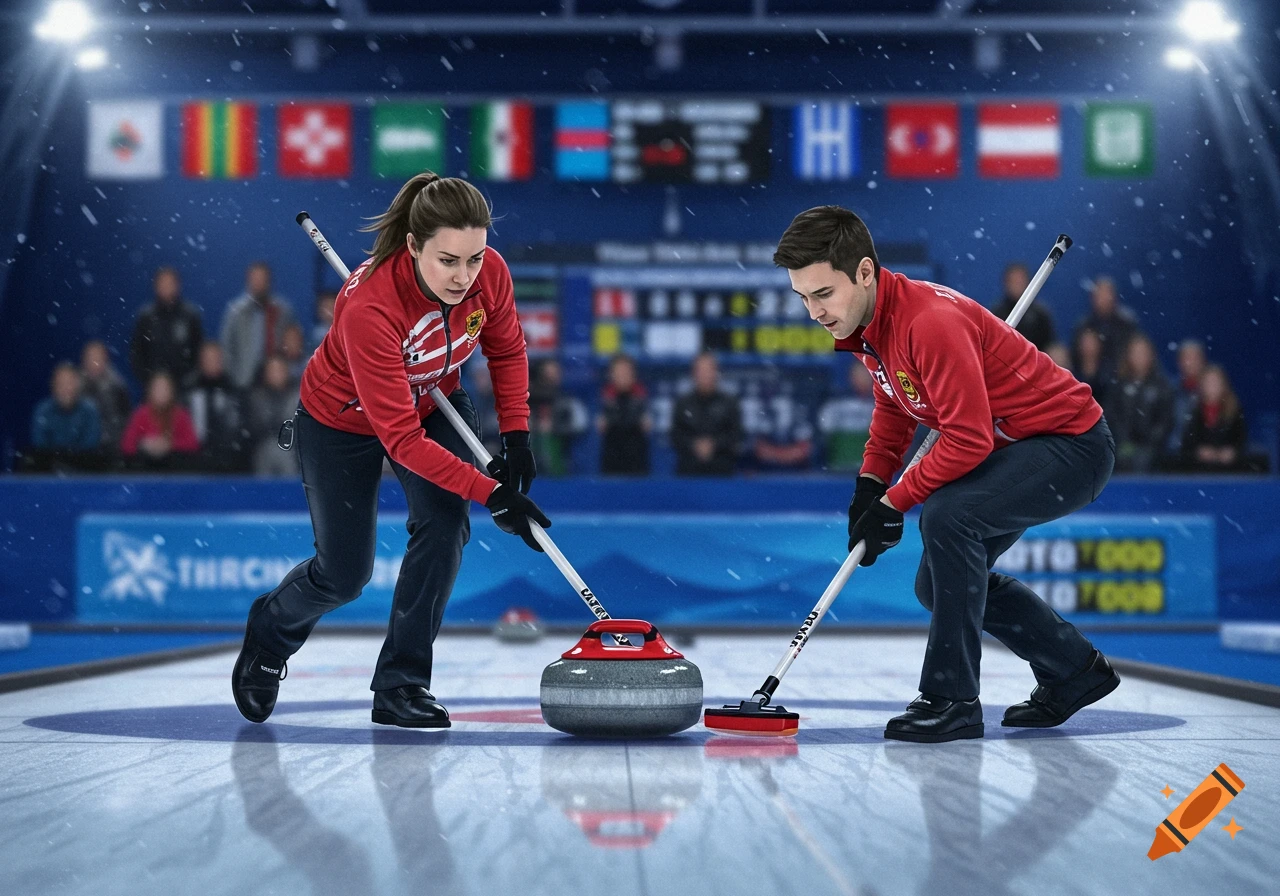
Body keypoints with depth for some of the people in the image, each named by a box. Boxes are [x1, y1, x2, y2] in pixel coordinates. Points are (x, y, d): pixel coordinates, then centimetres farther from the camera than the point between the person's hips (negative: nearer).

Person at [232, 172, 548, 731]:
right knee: (344, 574, 5)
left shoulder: (490, 272, -26)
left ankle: (401, 685, -4)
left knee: (445, 523, -19)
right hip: (342, 420, -4)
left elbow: (507, 351, -3)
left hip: (434, 404, 4)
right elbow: (401, 438, -39)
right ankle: (269, 633, 40)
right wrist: (491, 494, -41)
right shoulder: (368, 306, -42)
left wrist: (516, 437, -12)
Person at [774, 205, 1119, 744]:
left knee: (946, 516, -31)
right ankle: (1074, 672, 29)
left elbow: (968, 440, -31)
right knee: (939, 585, 13)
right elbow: (893, 406, 18)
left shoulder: (931, 321, -31)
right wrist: (870, 486, 6)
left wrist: (893, 504, -21)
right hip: (1014, 451, 10)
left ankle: (953, 701, -20)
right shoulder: (867, 321, 0)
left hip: (1072, 446, -10)